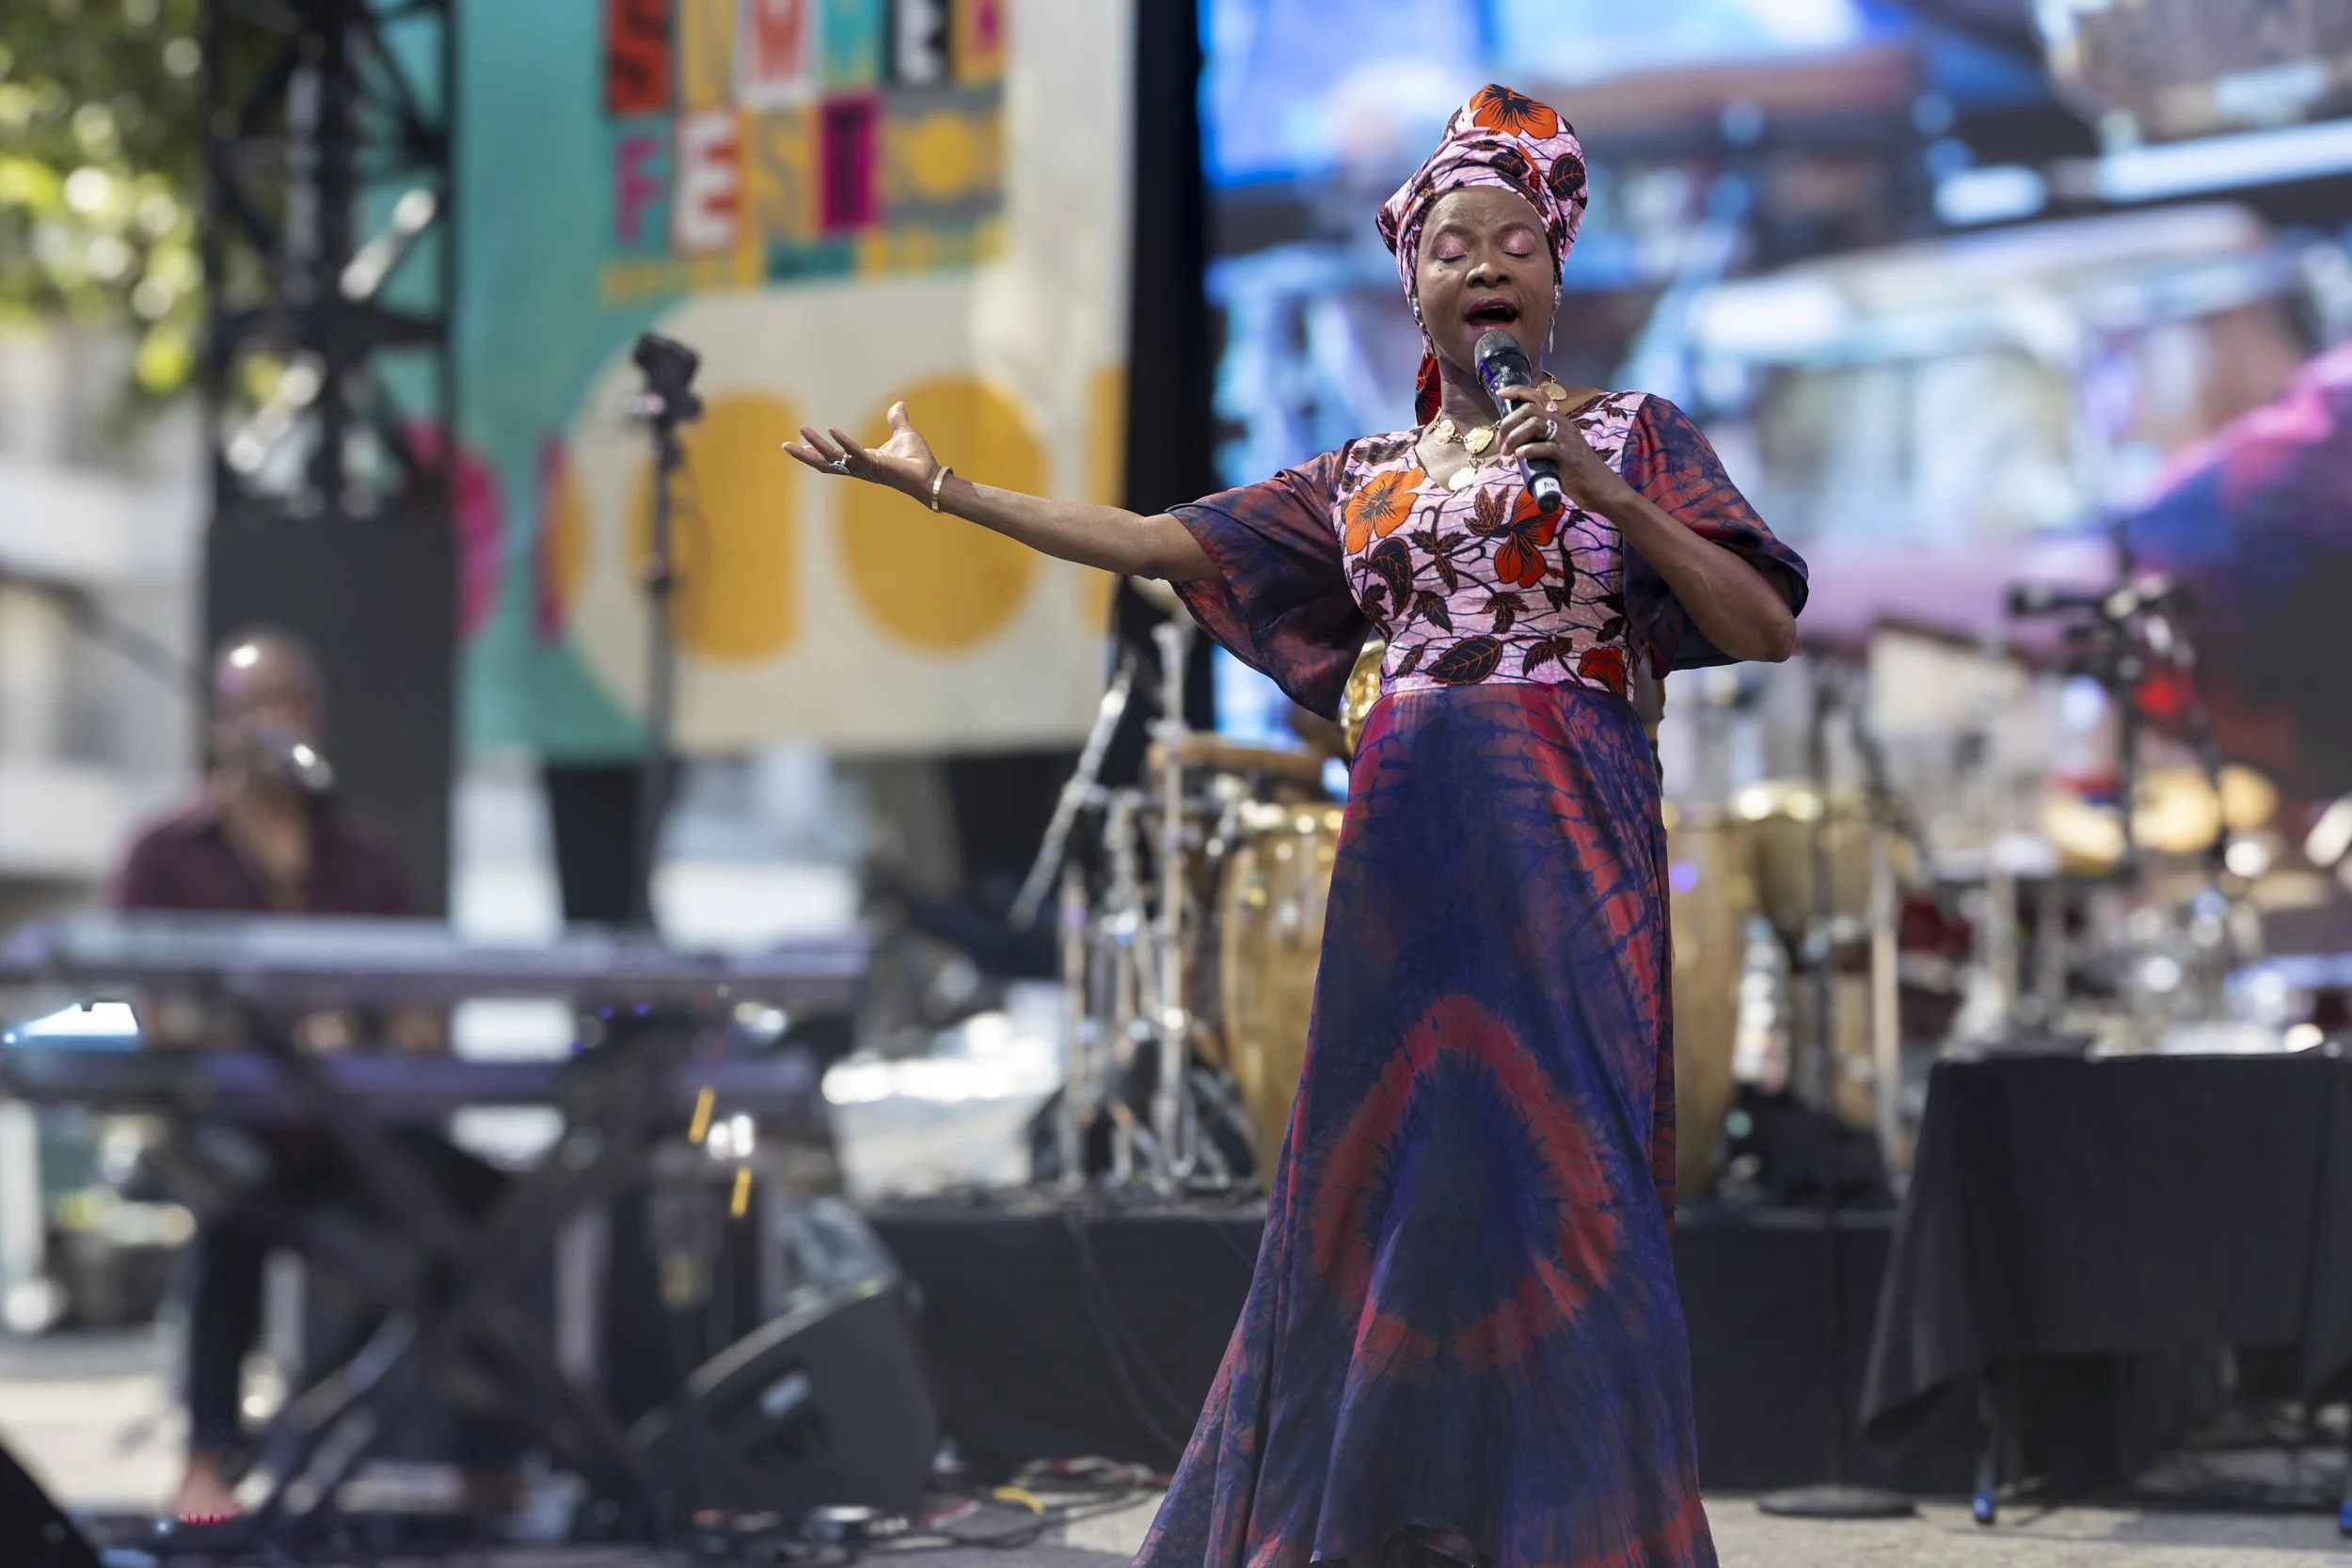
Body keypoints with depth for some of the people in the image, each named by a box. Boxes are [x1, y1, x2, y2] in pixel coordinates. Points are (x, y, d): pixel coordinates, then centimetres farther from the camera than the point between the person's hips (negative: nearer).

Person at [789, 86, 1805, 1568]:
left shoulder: (1632, 434, 7)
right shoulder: (1363, 478, 16)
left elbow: (1765, 628, -2)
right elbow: (1163, 542, 14)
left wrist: (1605, 490, -13)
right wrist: (939, 484, 12)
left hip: (1568, 838, -3)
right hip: (1405, 841, 4)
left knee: (1556, 1160, -8)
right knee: (1382, 1163, 2)